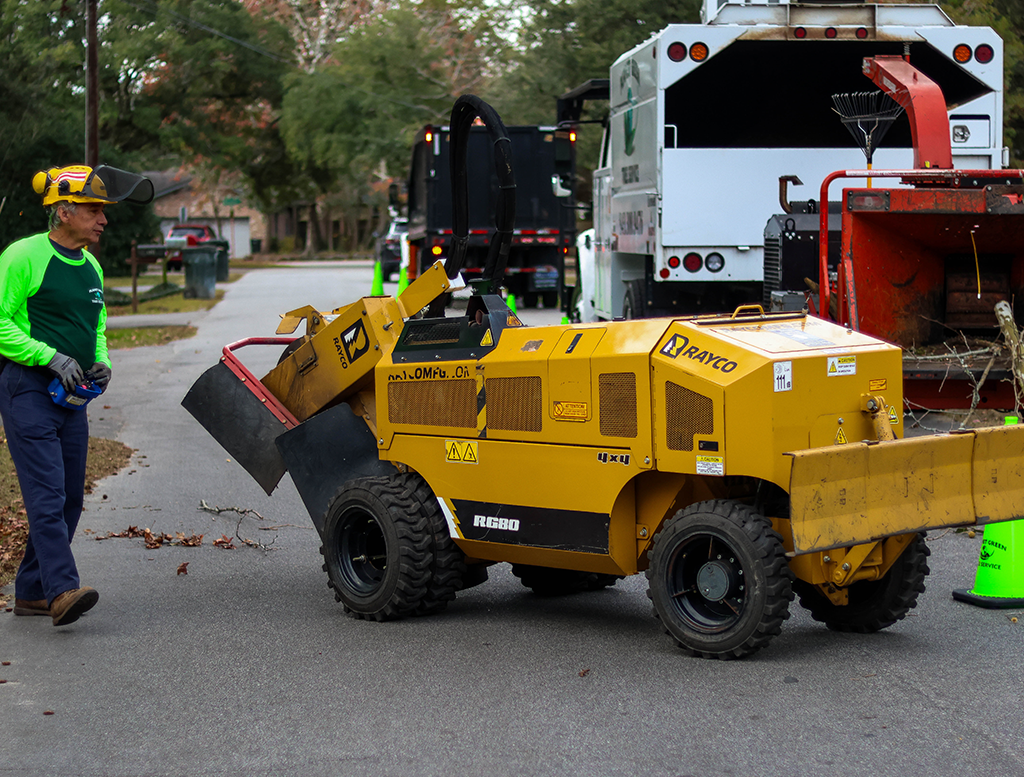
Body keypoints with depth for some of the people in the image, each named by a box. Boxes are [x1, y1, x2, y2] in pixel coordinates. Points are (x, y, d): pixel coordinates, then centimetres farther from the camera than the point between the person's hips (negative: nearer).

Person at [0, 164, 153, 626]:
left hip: (71, 396, 8)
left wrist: (100, 361, 6)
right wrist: (50, 357, -20)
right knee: (47, 493, -17)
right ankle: (62, 589, -23)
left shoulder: (91, 268, 15)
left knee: (69, 499, 8)